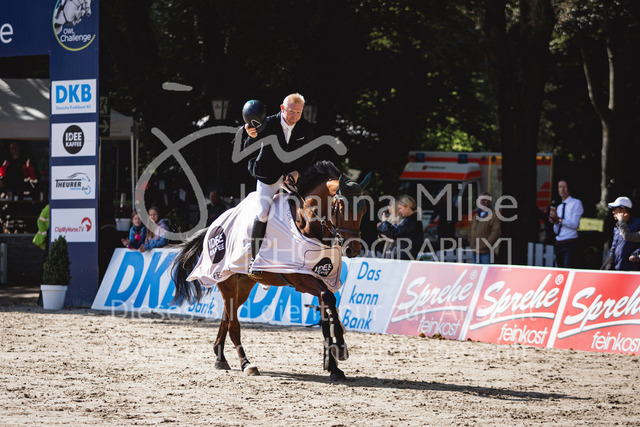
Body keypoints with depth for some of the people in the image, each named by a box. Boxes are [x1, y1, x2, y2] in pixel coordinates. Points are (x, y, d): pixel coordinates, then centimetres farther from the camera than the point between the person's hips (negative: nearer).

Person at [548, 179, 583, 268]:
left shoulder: (576, 203, -1)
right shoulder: (559, 207, 20)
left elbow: (575, 224, -12)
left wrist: (559, 219, -19)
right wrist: (554, 222, -3)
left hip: (570, 244, -7)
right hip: (558, 244, 7)